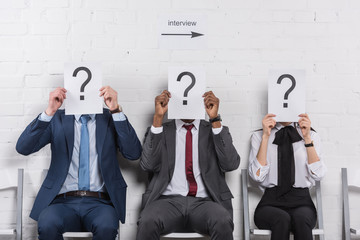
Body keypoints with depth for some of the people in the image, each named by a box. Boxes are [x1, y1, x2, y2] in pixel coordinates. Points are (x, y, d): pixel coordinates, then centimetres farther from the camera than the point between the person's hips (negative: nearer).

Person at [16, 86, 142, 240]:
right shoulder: (57, 118, 12)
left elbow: (134, 153, -5)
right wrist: (49, 112, -13)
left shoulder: (110, 119, 11)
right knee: (47, 225, -32)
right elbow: (23, 148, -1)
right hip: (63, 202, 1)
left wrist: (116, 111, -13)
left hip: (99, 204, -1)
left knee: (107, 226, -34)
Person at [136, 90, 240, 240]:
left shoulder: (215, 131, 16)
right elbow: (148, 165, -3)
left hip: (205, 202, 1)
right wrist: (158, 117, -7)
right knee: (147, 222, -33)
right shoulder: (159, 131, 15)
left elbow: (231, 164, -2)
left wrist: (215, 119, -8)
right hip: (168, 201, 0)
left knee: (223, 222, -33)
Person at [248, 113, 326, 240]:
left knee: (301, 218, -34)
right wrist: (265, 136, -9)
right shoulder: (258, 136, 7)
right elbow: (257, 175, -6)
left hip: (301, 201, 1)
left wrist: (307, 138, -7)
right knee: (282, 219, -34)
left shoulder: (311, 135, 11)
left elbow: (317, 175, -1)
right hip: (271, 202, 0)